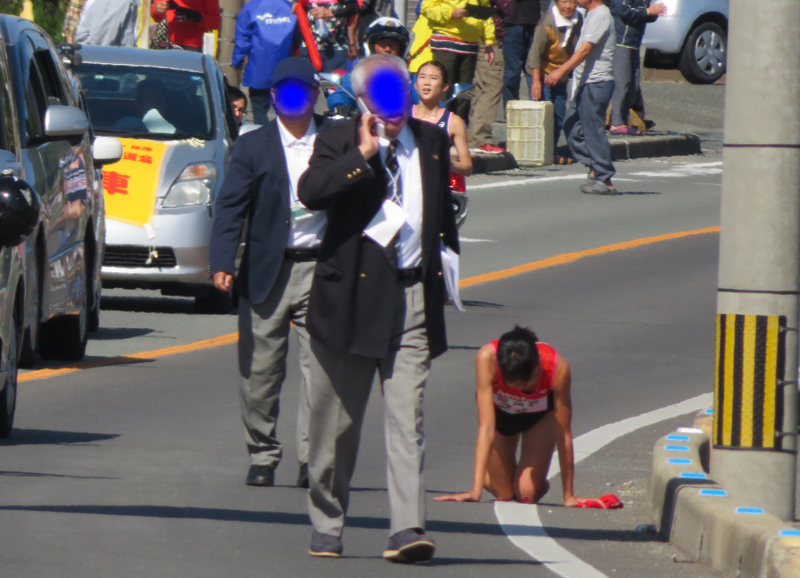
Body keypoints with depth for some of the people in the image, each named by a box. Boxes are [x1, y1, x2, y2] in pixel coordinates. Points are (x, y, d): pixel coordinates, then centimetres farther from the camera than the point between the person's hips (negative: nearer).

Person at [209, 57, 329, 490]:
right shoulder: (253, 146, 5)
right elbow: (230, 207, -1)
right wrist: (222, 264, -13)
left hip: (320, 270, 0)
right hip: (267, 272, 0)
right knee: (260, 369, 3)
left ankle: (313, 458, -6)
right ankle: (262, 456, 15)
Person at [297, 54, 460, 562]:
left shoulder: (433, 142, 12)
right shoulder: (340, 142, -1)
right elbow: (311, 192, -20)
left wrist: (449, 265, 18)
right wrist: (363, 154, -21)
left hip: (413, 298, 2)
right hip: (351, 294, -2)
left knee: (408, 418, -7)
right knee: (337, 422, 8)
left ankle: (408, 529, -13)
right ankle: (327, 528, 21)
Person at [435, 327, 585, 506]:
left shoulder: (557, 367, -39)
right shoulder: (487, 358, -41)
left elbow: (564, 434, -30)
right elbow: (486, 427, -41)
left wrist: (569, 496, -23)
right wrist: (476, 491, -45)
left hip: (540, 416, 0)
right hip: (500, 411, 0)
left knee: (527, 493, -14)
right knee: (503, 493, 0)